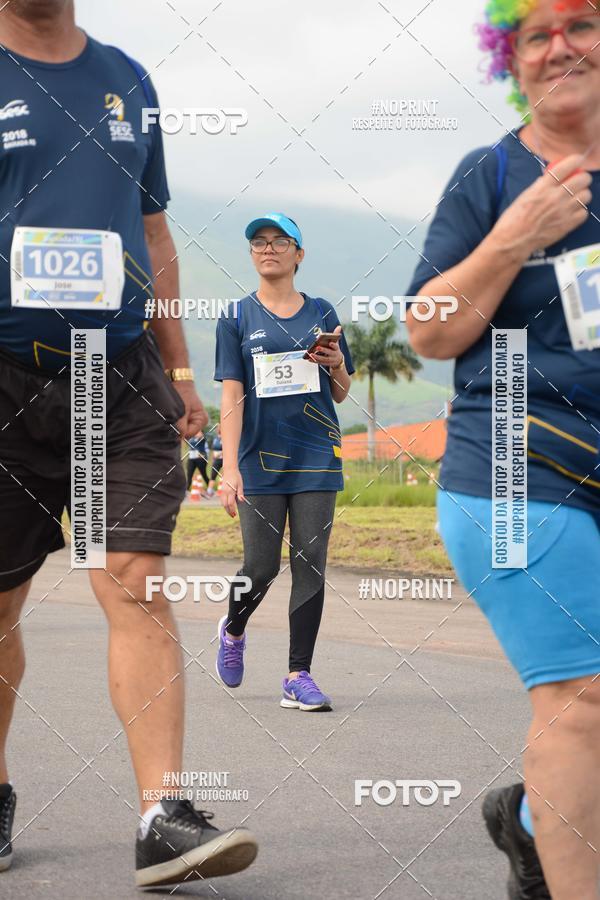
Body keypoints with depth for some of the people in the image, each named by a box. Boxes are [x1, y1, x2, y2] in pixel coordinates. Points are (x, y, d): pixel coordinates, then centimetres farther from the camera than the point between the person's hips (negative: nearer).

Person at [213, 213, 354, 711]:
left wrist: (337, 366, -8)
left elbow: (341, 394, 15)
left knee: (310, 564, -2)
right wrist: (230, 467, -11)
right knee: (262, 567, 0)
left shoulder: (322, 314, 10)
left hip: (316, 456, 2)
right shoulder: (237, 318, 5)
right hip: (261, 459, -1)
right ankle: (233, 630, 32)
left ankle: (299, 676, 3)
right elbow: (232, 395, -2)